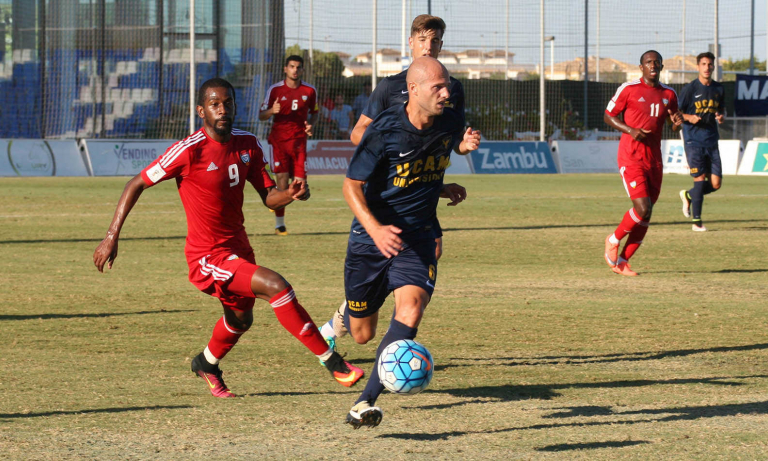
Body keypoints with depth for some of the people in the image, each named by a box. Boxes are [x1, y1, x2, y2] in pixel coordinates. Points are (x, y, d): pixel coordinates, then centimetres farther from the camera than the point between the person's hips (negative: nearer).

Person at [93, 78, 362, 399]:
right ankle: (332, 362, -17)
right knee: (277, 286, -25)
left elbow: (269, 197, 4)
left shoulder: (248, 145, 0)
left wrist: (291, 194, -20)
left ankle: (206, 365, 59)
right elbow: (136, 185, -13)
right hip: (208, 257, -8)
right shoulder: (189, 151, -20)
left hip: (238, 248, 8)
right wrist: (111, 237, -15)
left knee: (241, 318, 28)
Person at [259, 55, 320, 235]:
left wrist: (311, 125, -2)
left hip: (299, 141, 2)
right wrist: (272, 111, -20)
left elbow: (314, 112, 19)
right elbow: (261, 116, 3)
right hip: (279, 140, -2)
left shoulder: (310, 91, 4)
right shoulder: (275, 90, -1)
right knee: (282, 179, -11)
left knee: (300, 183, -5)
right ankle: (279, 223, 1)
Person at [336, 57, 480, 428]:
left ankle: (366, 402, -28)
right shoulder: (384, 131, -18)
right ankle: (350, 310, 51)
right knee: (362, 334, 9)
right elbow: (352, 185, -14)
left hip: (417, 237, 2)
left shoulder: (450, 124, -3)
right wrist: (376, 229, -28)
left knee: (411, 306, -27)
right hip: (371, 237, -2)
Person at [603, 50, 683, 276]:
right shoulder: (629, 89, -4)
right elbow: (608, 115, 1)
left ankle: (621, 261, 15)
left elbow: (673, 125, 22)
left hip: (654, 159, 6)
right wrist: (630, 130, -15)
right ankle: (614, 240, 9)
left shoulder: (669, 94, 10)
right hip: (631, 158, -6)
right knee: (643, 209, -17)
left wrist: (677, 123, -3)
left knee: (646, 216, 4)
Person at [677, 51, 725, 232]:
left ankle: (688, 195, 28)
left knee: (716, 183, 0)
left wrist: (721, 117, -1)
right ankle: (696, 221, -2)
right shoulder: (690, 89, -4)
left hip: (712, 140, 5)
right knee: (700, 177, -11)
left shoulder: (718, 89, 10)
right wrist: (689, 117, -20)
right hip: (693, 140, -5)